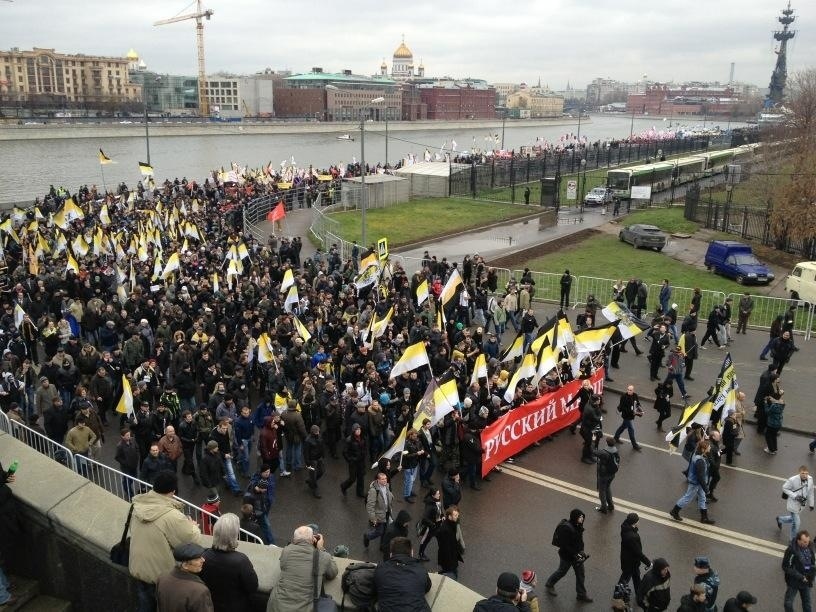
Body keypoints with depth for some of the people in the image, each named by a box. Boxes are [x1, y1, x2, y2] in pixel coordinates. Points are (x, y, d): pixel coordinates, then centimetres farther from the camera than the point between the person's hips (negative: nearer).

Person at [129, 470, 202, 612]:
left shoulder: (138, 505, -11)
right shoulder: (172, 516, -31)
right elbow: (192, 539, -21)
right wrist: (193, 526, 0)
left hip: (137, 568, 5)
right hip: (160, 573, -5)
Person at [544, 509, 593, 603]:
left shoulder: (577, 525, -7)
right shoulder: (566, 528, -33)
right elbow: (565, 545, -28)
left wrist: (581, 551, 0)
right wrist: (575, 554, -23)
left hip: (576, 553, 7)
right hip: (567, 555, -7)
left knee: (580, 574, 14)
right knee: (562, 571, 16)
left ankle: (581, 595, 31)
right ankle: (549, 584, 42)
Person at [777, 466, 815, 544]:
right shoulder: (792, 480, -27)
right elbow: (784, 488, -14)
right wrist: (795, 496, -24)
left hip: (802, 504, 6)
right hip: (793, 504, -6)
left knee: (794, 519, 23)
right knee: (796, 522, -1)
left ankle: (780, 519, 53)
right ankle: (793, 540, 22)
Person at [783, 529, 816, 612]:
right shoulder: (791, 550, -25)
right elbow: (785, 567, -18)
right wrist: (800, 576, -20)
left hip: (806, 581, 4)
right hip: (794, 581, -4)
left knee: (807, 603, 19)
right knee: (788, 603, 4)